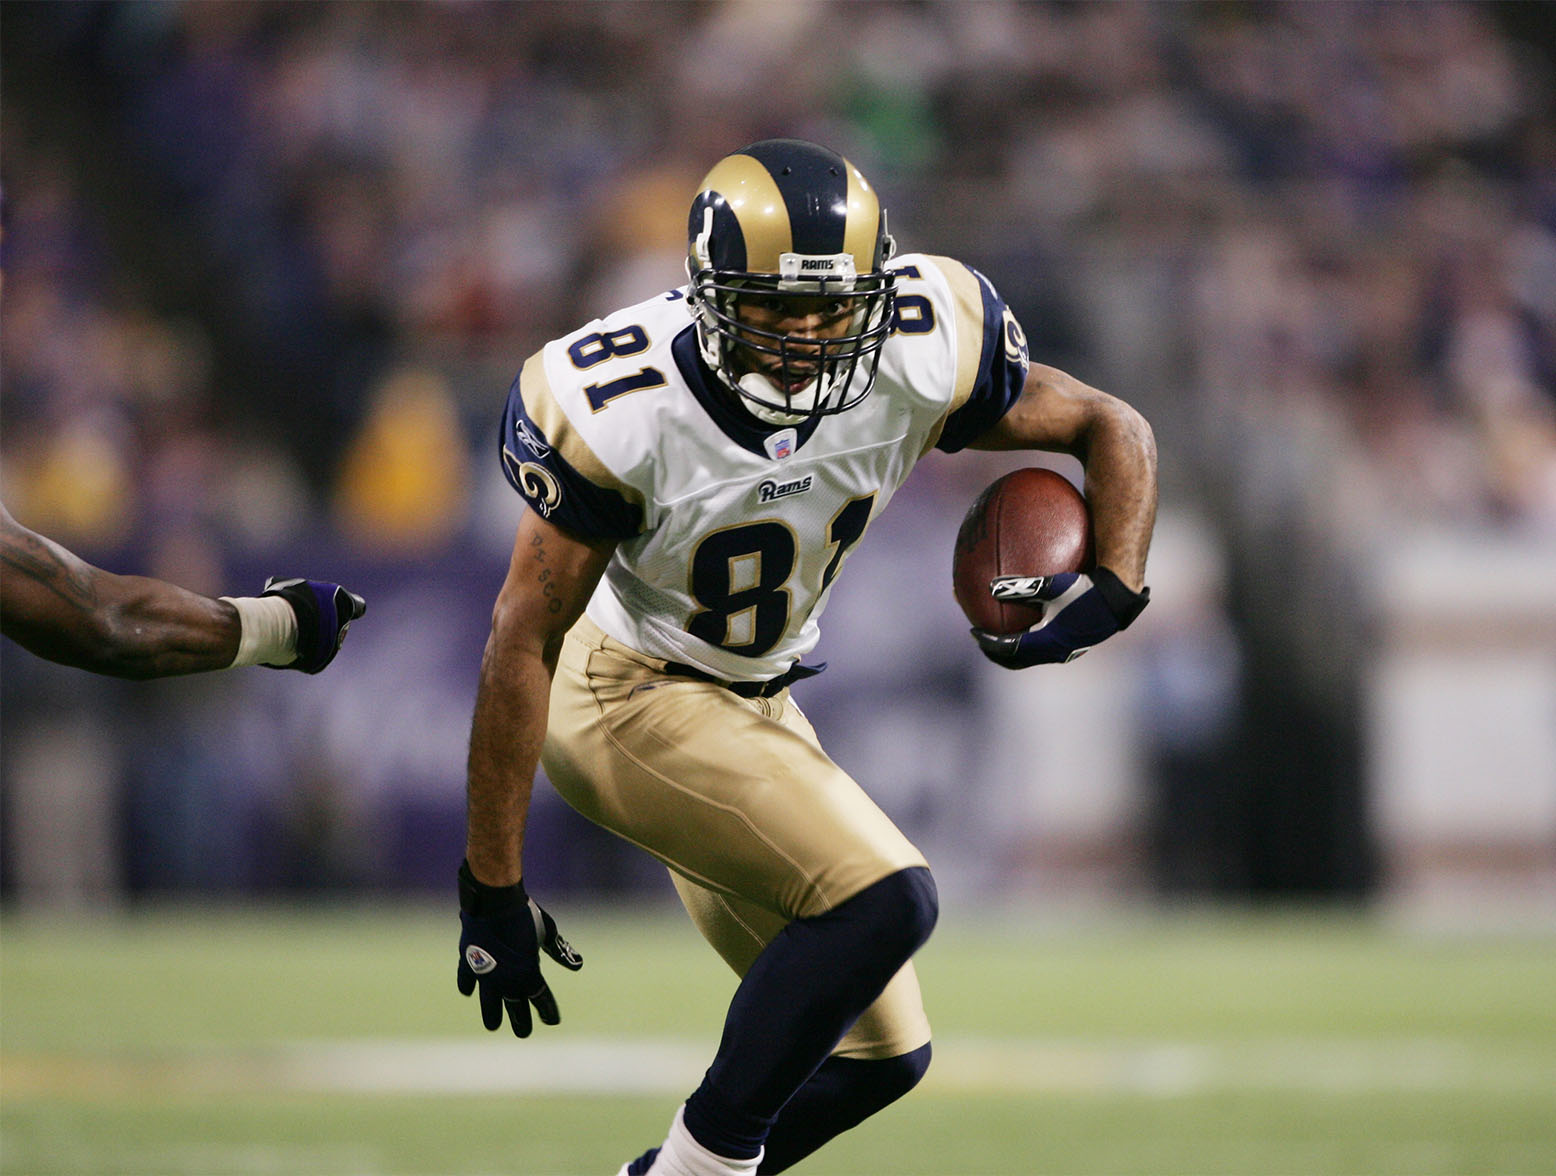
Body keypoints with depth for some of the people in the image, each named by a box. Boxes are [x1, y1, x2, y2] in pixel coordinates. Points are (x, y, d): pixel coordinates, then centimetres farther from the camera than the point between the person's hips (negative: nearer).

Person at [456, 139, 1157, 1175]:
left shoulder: (920, 359, -18)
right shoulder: (622, 410, -29)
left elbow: (1112, 430, -2)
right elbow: (523, 643, -22)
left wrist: (1114, 590, -22)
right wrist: (493, 889, -20)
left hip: (752, 703, 7)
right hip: (625, 694, -7)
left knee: (882, 1056, 8)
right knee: (883, 900, -25)